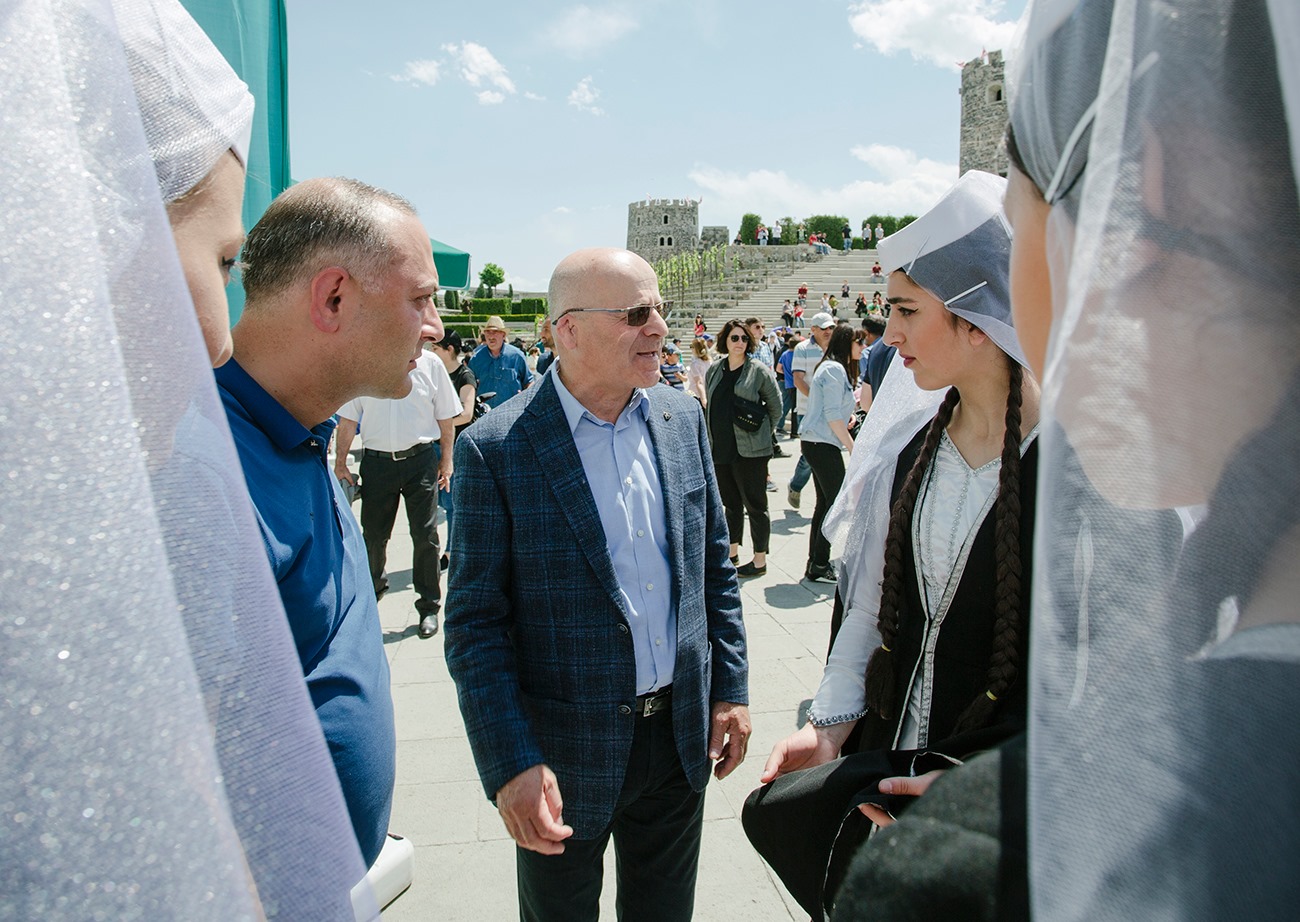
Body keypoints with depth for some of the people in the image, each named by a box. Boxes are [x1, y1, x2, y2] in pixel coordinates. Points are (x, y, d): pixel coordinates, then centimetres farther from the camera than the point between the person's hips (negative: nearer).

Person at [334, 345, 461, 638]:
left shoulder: (430, 363, 0)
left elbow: (446, 418, 6)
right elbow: (348, 418, 5)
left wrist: (446, 461, 5)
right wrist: (340, 461, 1)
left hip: (420, 459, -1)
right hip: (377, 459, 1)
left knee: (425, 535, 2)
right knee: (373, 534, 11)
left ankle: (429, 606, 17)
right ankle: (373, 585, 39)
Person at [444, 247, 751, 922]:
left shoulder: (683, 418, 0)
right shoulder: (495, 449, -16)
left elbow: (714, 564, 7)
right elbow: (474, 622, -14)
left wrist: (730, 689, 6)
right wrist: (511, 765, -17)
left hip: (683, 738, 5)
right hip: (566, 753, -4)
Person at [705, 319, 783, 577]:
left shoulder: (759, 371, -4)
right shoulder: (714, 370, 9)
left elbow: (776, 407, 2)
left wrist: (761, 435, 3)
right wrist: (712, 437, 13)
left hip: (750, 451, -5)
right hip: (720, 449, 5)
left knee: (755, 505, 2)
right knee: (731, 503, 16)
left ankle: (760, 561, 10)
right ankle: (732, 553, 29)